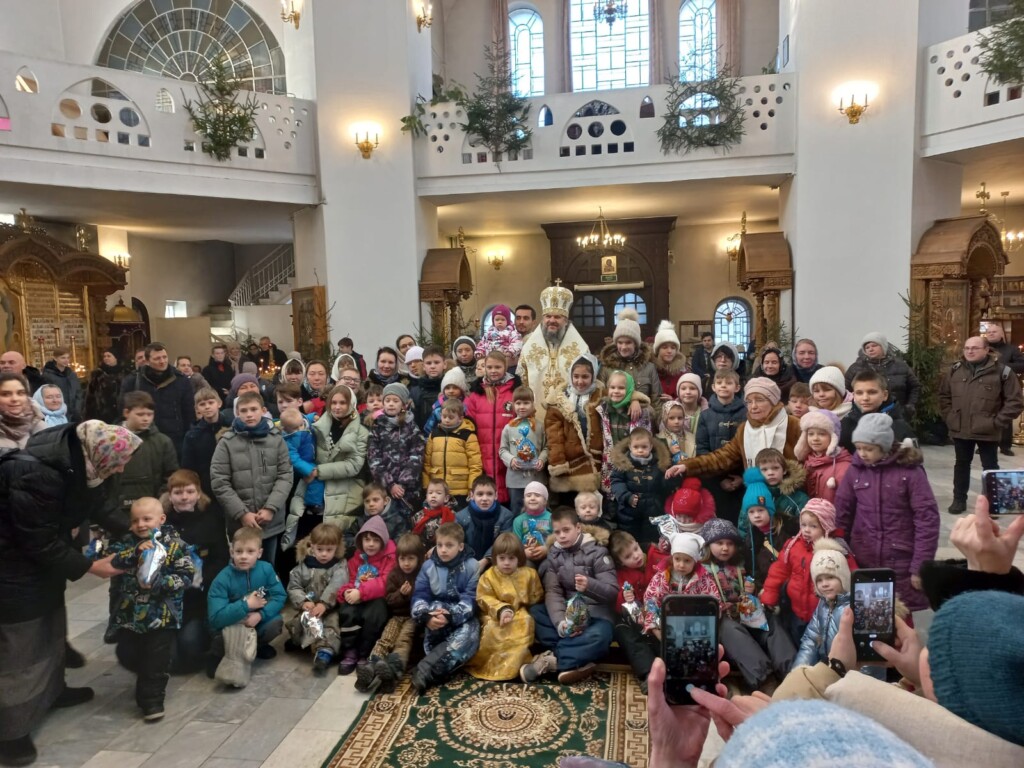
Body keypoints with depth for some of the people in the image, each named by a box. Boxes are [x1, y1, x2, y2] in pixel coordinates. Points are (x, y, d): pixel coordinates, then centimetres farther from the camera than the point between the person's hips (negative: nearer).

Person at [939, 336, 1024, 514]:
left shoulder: (1002, 371, -9)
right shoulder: (954, 370, 3)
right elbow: (944, 395, 14)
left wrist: (997, 422, -11)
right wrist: (949, 417, 5)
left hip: (987, 431, -3)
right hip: (960, 429, 3)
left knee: (990, 467, 9)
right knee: (962, 464, 15)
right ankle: (959, 500, 27)